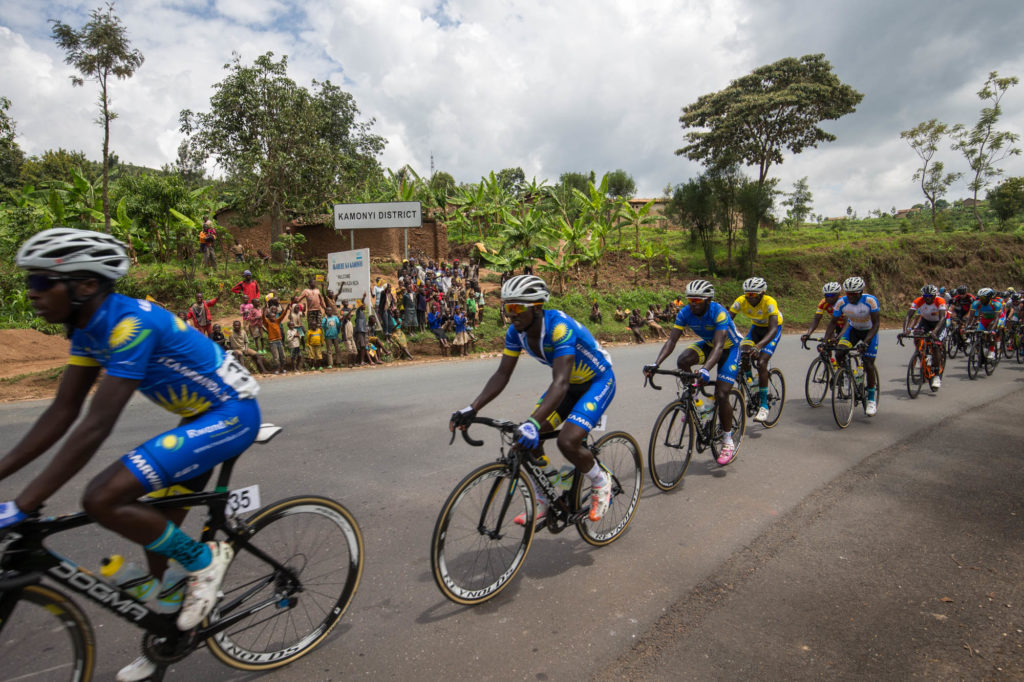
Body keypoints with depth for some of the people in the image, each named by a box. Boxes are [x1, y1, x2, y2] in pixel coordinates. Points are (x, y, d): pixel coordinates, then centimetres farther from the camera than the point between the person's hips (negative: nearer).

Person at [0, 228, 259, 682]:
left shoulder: (131, 323, -25)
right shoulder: (88, 326, 4)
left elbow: (95, 428, -29)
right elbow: (62, 413, 7)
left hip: (232, 413, -9)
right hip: (202, 416, 9)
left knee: (101, 500, -20)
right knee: (155, 531, 16)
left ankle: (203, 559, 2)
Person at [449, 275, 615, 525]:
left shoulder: (559, 327, -35)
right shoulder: (516, 331, -13)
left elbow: (560, 383, -43)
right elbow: (502, 374, -11)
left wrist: (532, 423, -55)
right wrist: (472, 408, -23)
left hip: (598, 381, -7)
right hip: (569, 383, 7)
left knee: (567, 441, -25)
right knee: (526, 437, -7)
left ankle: (601, 481, 7)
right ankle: (542, 501, 14)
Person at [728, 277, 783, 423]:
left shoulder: (770, 302, -33)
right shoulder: (741, 301, -23)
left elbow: (773, 329, -43)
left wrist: (758, 346, -59)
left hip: (773, 329, -5)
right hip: (756, 327, 5)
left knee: (761, 362, -20)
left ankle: (764, 405, -13)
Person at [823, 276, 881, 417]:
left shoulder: (870, 301, -28)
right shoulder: (842, 302, -20)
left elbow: (876, 323, -26)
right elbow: (833, 322, -11)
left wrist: (866, 341, -38)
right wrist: (826, 340, -24)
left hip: (869, 331, -3)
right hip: (853, 329, 3)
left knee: (868, 365, -9)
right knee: (839, 354, -23)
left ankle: (872, 397, 8)